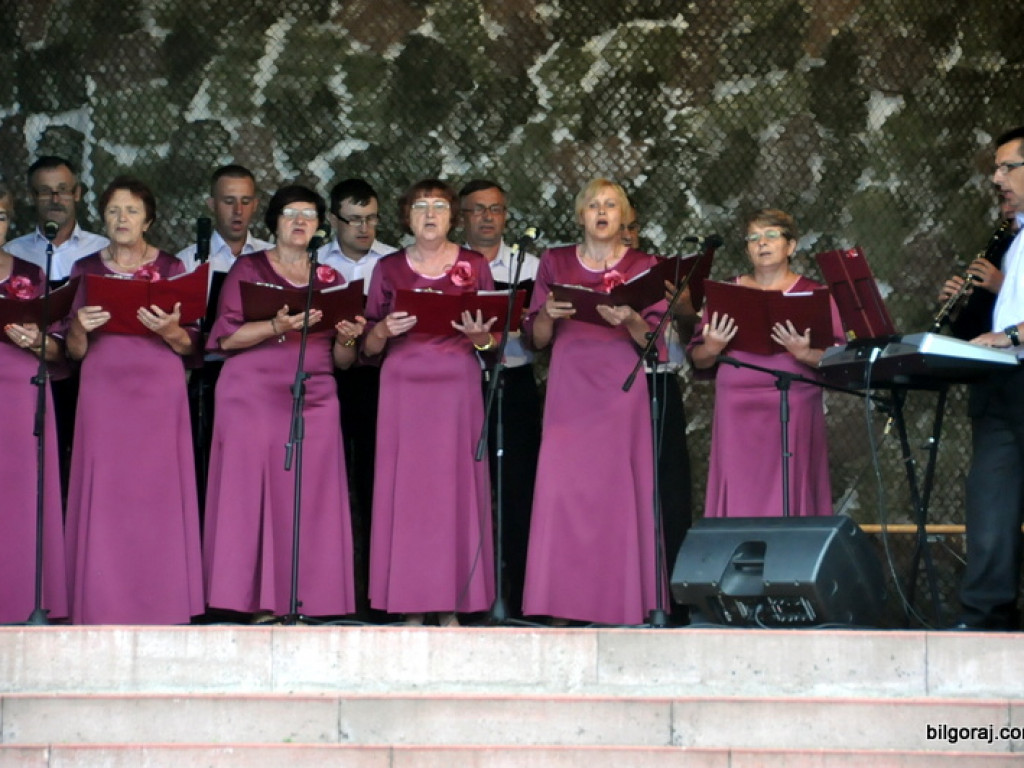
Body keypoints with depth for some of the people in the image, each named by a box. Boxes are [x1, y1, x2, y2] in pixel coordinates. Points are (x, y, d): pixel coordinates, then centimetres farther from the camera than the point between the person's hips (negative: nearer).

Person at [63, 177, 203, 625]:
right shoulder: (86, 270, 11)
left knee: (158, 494, -7)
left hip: (159, 390, -1)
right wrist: (79, 328, -12)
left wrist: (169, 330, -14)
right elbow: (74, 352, 10)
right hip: (103, 390, 1)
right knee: (104, 495, -6)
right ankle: (104, 608, -3)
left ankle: (160, 604, -3)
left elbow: (190, 346, 6)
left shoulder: (172, 269, 9)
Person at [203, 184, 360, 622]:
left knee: (309, 499, -5)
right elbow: (227, 338, -4)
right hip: (253, 397, -3)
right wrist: (278, 327, -18)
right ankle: (259, 602, -8)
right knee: (253, 492, -8)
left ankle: (302, 602, -4)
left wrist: (347, 340, -6)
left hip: (314, 400, 3)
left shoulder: (330, 280, 17)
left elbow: (341, 361, 16)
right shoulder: (248, 269, 8)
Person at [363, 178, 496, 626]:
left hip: (457, 387, 0)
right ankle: (410, 608, 0)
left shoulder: (475, 266, 8)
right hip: (403, 386, 0)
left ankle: (451, 607, 1)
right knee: (404, 488, -4)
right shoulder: (389, 269, 9)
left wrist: (480, 335, -13)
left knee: (455, 488, -4)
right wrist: (385, 330, -13)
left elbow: (494, 343, 9)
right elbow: (369, 348, 8)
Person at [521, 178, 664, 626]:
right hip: (569, 389, 1)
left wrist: (629, 320, -16)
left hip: (622, 391, -1)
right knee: (562, 489, -6)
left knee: (619, 488, -6)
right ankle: (561, 607, -4)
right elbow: (537, 338, 10)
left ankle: (620, 603, -1)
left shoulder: (644, 267, 8)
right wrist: (549, 315, -10)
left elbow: (653, 341, 3)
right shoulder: (555, 264, 12)